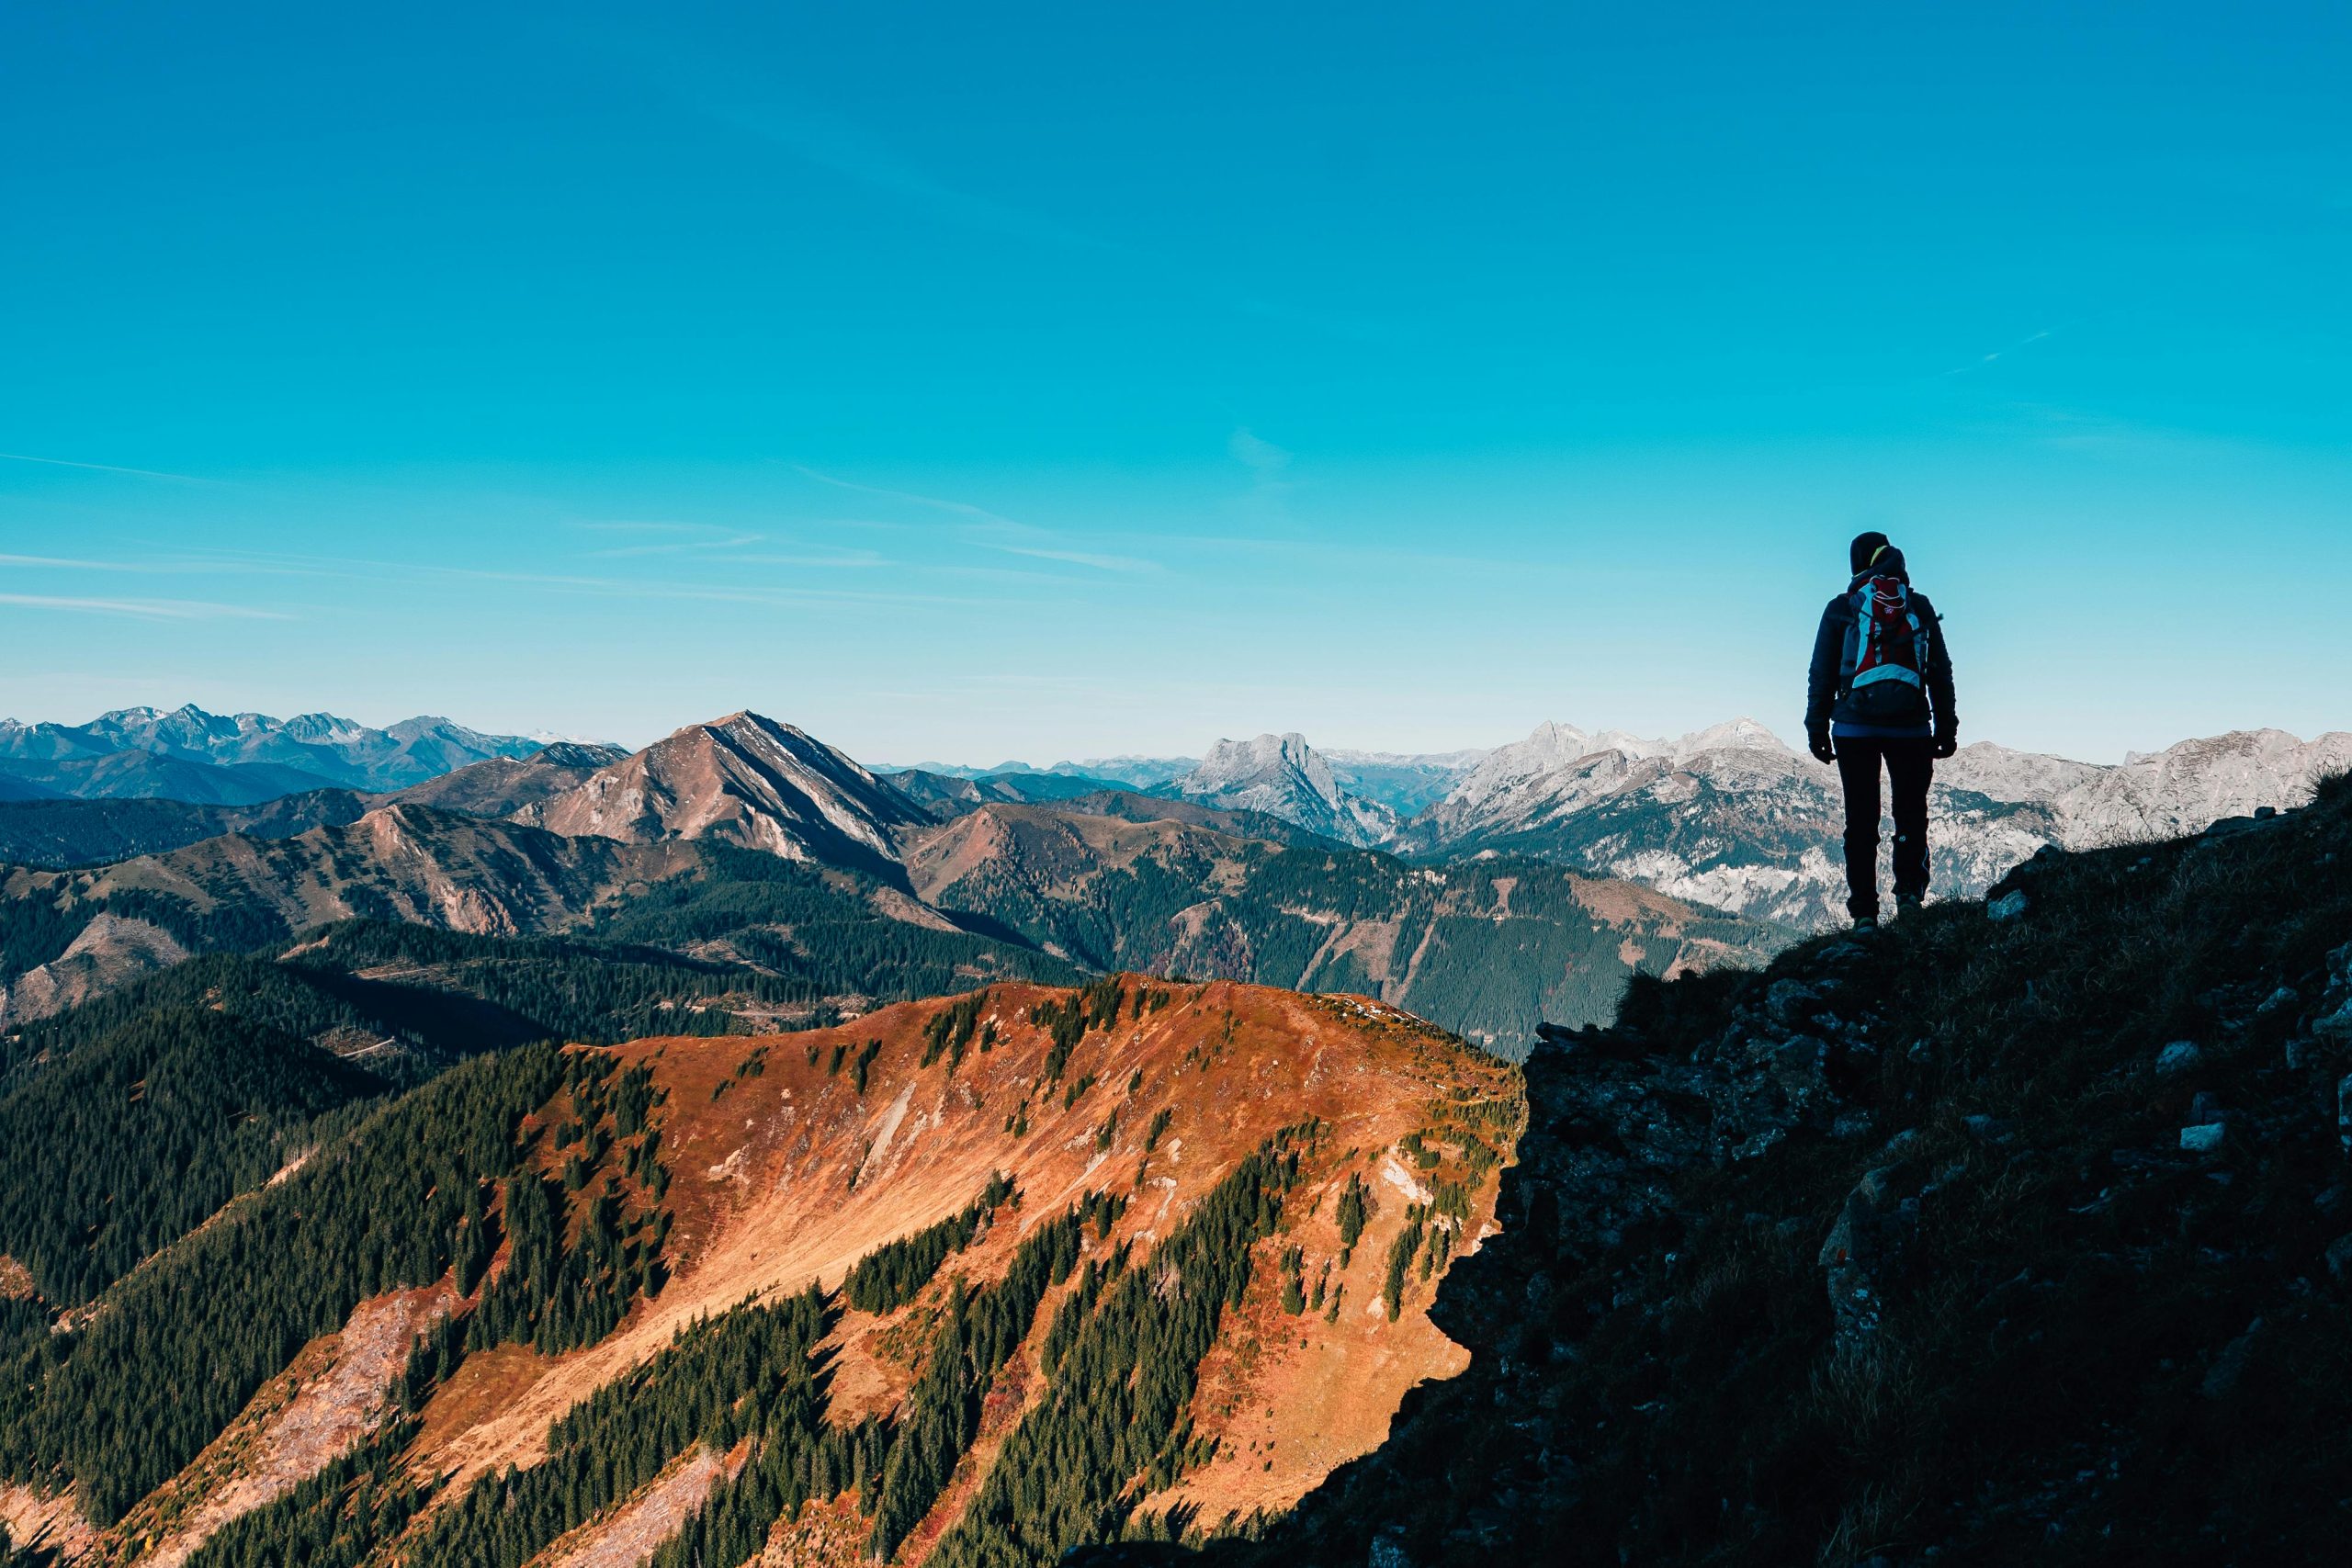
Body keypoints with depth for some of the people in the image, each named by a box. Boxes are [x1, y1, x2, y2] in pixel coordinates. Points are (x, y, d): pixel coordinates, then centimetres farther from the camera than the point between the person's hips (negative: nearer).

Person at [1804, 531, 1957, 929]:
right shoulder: (1921, 608, 7)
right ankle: (1909, 892, -5)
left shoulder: (1841, 609, 2)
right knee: (1911, 814, 12)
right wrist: (1946, 728, 14)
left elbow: (1821, 675, 2)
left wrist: (1817, 729, 7)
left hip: (1854, 728, 0)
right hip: (1911, 728, 1)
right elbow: (1941, 673, 9)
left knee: (1861, 821, 4)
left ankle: (1864, 912, 0)